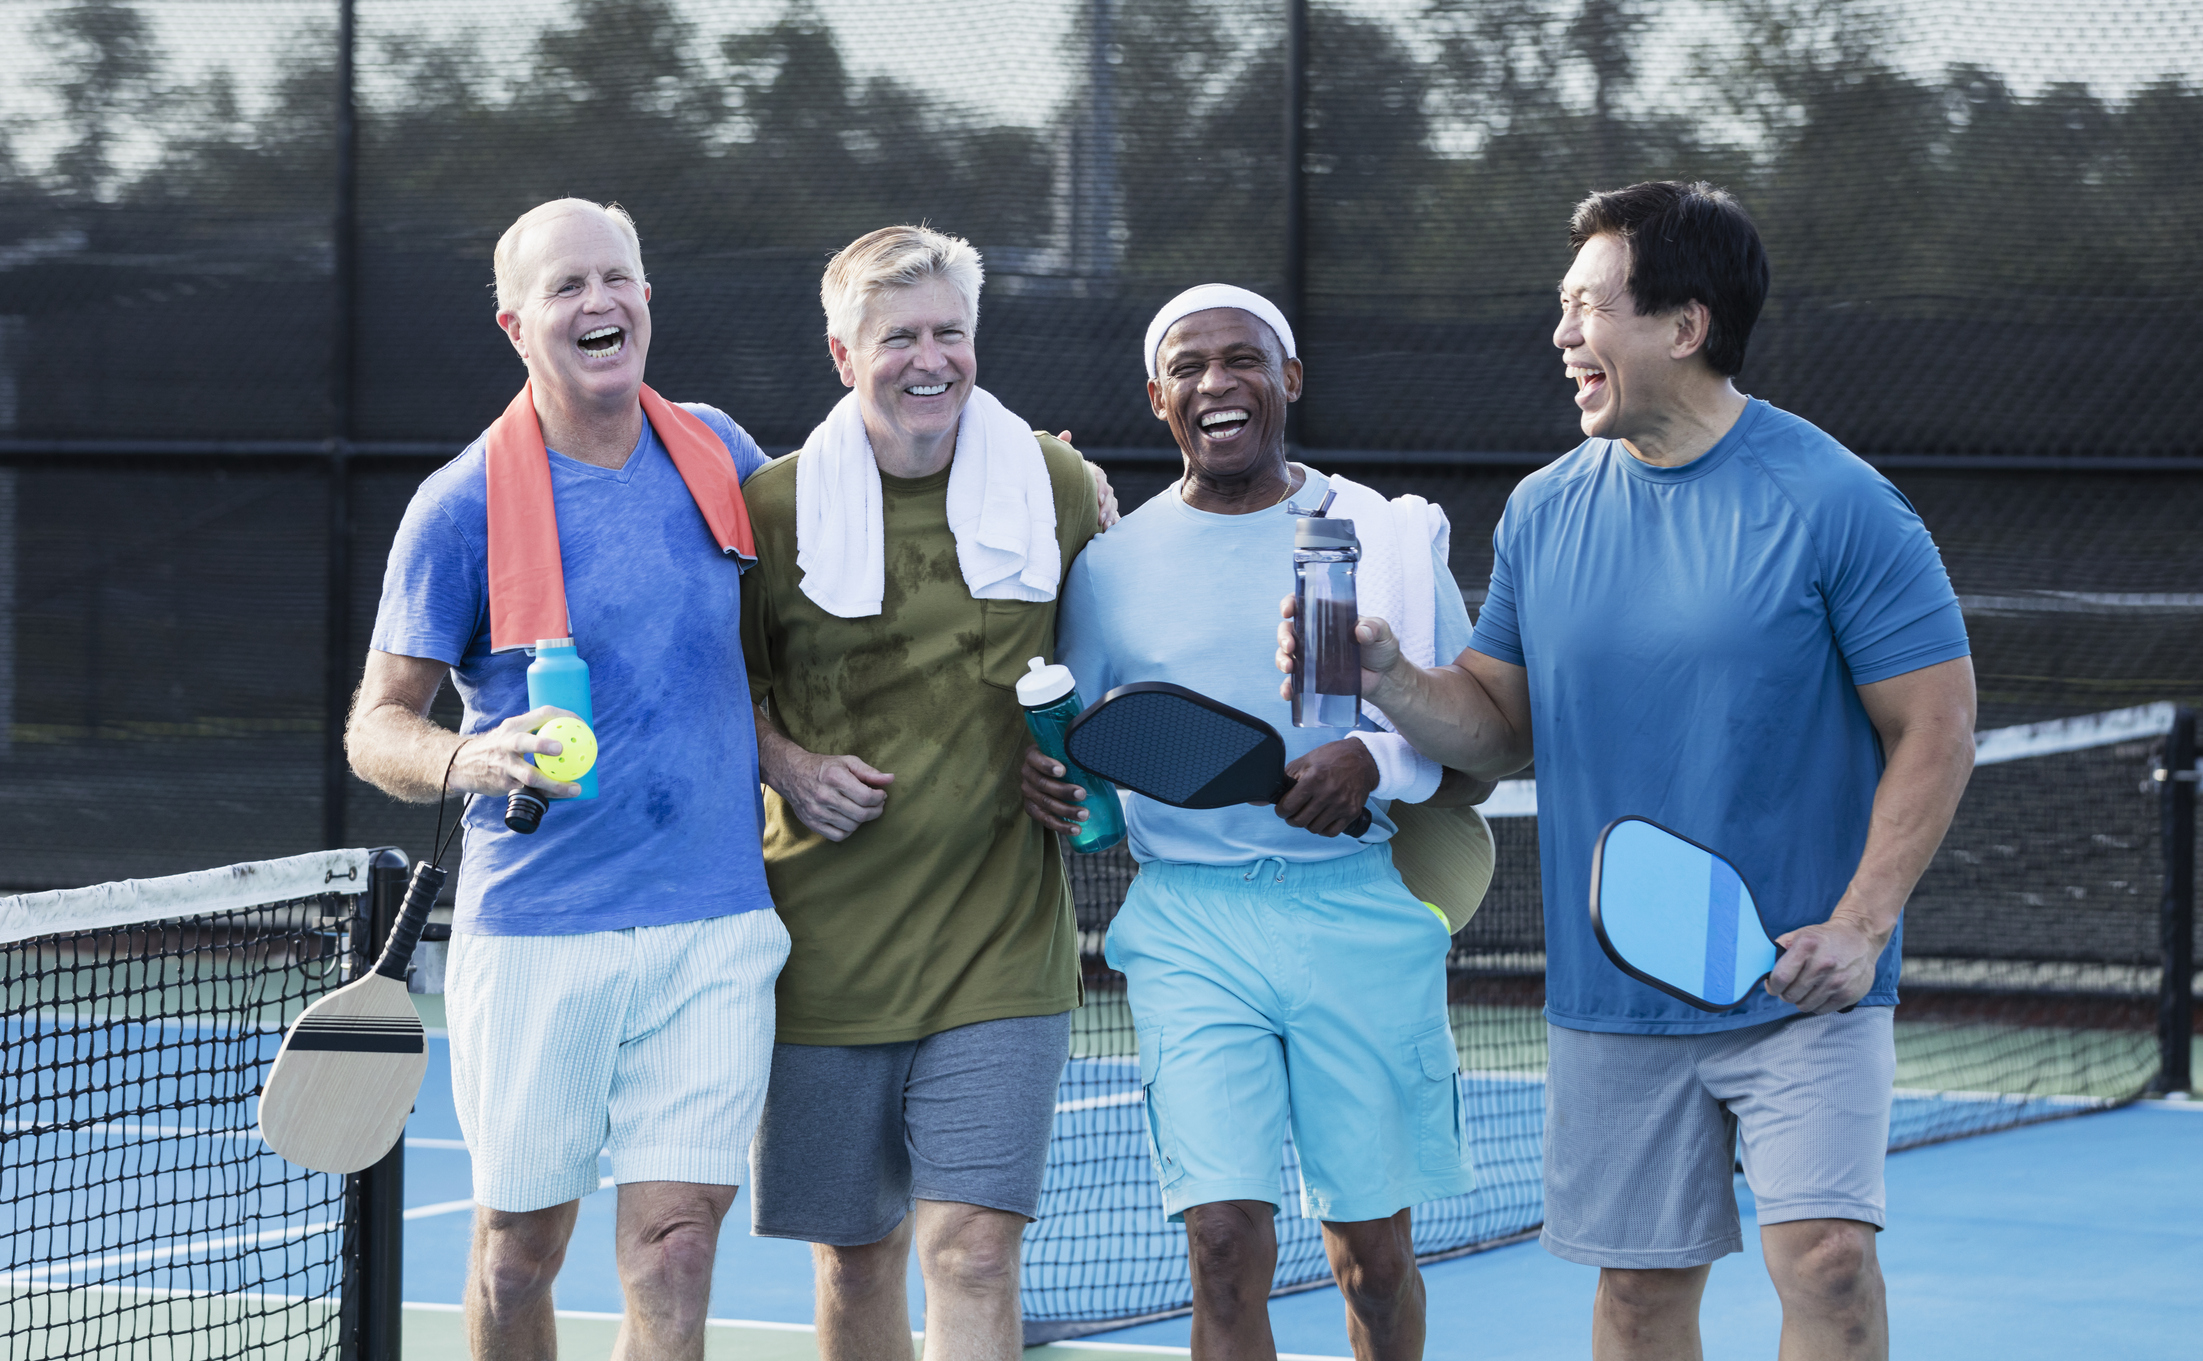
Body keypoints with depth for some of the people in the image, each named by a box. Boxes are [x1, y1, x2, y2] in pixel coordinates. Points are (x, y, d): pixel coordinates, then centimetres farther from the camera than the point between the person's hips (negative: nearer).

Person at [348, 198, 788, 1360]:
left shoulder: (718, 457, 6)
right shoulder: (464, 505, -5)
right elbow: (376, 727, -2)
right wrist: (466, 761, -22)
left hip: (714, 926, 2)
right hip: (536, 931, -2)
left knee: (675, 1242, -6)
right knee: (519, 1245, 6)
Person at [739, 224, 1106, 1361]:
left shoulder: (1058, 488, 3)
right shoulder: (774, 504, 1)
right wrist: (789, 767, -7)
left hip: (1003, 953, -1)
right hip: (828, 945, 1)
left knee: (974, 1254, -12)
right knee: (855, 1258, 9)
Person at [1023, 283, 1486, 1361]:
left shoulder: (1389, 536, 5)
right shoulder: (1112, 564, 7)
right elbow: (1067, 740, 15)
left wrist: (1380, 764, -15)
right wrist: (1043, 780, -9)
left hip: (1363, 917, 0)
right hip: (1190, 924, 0)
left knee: (1373, 1254, 7)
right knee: (1228, 1250, -11)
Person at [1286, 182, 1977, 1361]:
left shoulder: (1835, 504, -9)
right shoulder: (1544, 511, 6)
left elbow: (1935, 727, -8)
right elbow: (1504, 727, 12)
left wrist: (1859, 925, -17)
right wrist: (1390, 684, -9)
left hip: (1801, 991, -5)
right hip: (1611, 996, 5)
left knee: (1825, 1258, -17)